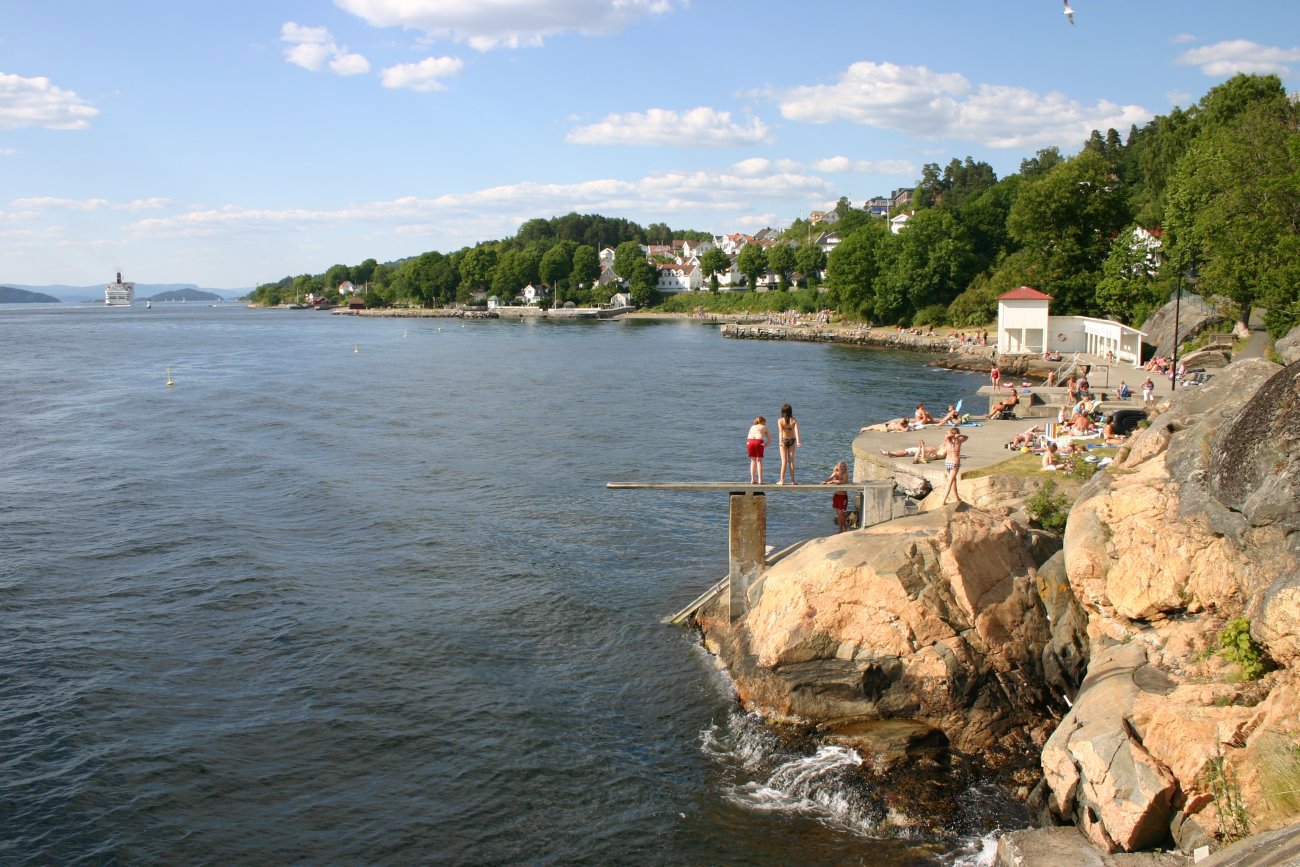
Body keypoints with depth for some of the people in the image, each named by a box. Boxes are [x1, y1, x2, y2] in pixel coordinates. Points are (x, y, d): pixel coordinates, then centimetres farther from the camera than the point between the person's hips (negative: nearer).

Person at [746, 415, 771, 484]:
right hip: (759, 442, -3)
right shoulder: (764, 427, 23)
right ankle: (760, 480, 1)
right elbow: (770, 439, 19)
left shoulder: (752, 427, 31)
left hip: (750, 442, 3)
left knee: (753, 461, 13)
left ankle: (752, 480, 12)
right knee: (759, 461, 4)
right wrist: (765, 445, 23)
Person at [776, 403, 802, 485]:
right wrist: (798, 441, -22)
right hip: (792, 440, 2)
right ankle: (792, 480, 9)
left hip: (784, 440, -2)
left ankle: (782, 480, -2)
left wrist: (781, 441, -29)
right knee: (791, 461, 8)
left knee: (784, 461, 1)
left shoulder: (780, 420, -8)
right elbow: (796, 430, -14)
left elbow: (780, 431, -20)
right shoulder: (794, 421, -2)